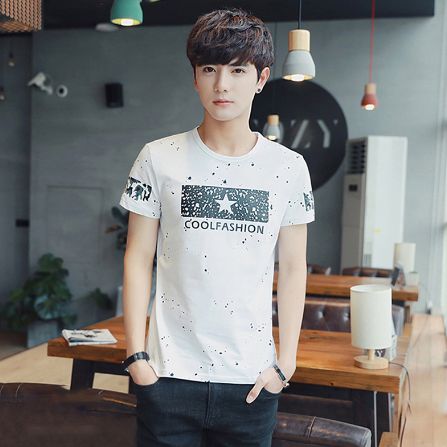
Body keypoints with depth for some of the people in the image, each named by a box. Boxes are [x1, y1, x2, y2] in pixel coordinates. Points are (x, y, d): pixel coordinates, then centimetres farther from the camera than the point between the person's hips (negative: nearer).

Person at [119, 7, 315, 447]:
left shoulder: (289, 167, 0)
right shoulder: (158, 159, -2)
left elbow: (293, 269, 4)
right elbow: (138, 259, 0)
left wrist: (286, 362, 0)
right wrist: (136, 355, -4)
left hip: (252, 378, 1)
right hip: (168, 374, 0)